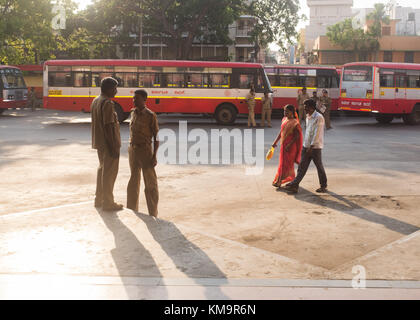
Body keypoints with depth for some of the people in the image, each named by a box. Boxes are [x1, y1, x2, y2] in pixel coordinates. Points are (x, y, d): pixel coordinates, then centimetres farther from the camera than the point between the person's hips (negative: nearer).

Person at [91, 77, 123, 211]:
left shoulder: (95, 101, 12)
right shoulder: (107, 103, -18)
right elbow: (108, 126, -23)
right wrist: (113, 147, -22)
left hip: (99, 143, 10)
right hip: (108, 143, -10)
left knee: (102, 169, 19)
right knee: (109, 173, -1)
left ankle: (99, 200, 27)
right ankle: (108, 203, 6)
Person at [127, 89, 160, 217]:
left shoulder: (150, 115, -10)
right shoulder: (133, 113, 8)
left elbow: (156, 136, -10)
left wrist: (154, 156, -15)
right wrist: (131, 150, 14)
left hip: (145, 150, -6)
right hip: (132, 149, 6)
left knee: (150, 184, 0)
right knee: (133, 182, 15)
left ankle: (153, 214, 7)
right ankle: (132, 210, 28)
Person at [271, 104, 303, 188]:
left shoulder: (295, 123, -13)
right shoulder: (284, 120, 8)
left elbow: (297, 136, -15)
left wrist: (289, 145, -22)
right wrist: (275, 142, 15)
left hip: (291, 146, -8)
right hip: (283, 144, 8)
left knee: (286, 163, -3)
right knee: (283, 162, 14)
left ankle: (279, 181, -1)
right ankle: (291, 179, 27)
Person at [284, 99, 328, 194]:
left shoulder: (319, 117, -15)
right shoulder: (308, 117, 12)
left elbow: (317, 134, -19)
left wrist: (311, 147, -21)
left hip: (315, 147, -7)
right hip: (306, 146, 7)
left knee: (319, 167, 6)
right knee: (302, 166, 3)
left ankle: (323, 186, 21)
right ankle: (294, 185, 1)